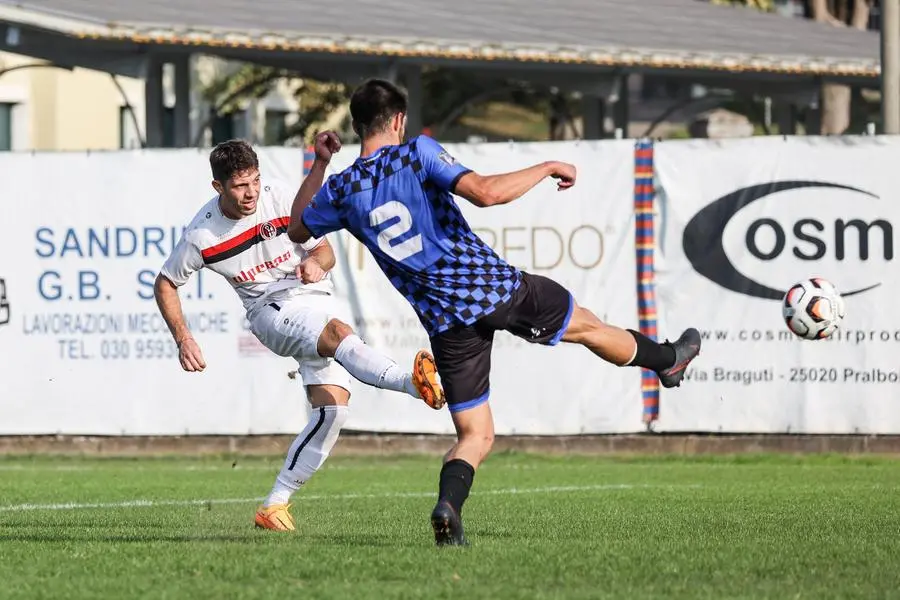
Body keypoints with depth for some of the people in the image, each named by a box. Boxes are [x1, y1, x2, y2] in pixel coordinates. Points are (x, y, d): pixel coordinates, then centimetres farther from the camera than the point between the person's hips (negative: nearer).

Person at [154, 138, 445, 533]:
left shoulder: (279, 198, -5)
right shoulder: (202, 236, -8)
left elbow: (325, 250, 5)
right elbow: (165, 284, 8)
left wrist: (316, 263, -19)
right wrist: (183, 340, -1)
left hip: (317, 301, 3)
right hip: (272, 311, -3)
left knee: (333, 409, -13)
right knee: (338, 333, -36)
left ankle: (275, 505, -5)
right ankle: (411, 381, -61)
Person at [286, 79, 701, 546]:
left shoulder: (342, 190, 3)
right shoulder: (417, 153, -8)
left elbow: (297, 230, 22)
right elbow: (484, 193, -21)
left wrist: (318, 166, 30)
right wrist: (548, 169, -8)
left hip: (445, 321, 3)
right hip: (493, 285, -3)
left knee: (475, 436, 9)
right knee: (586, 326, 25)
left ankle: (447, 506, -19)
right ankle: (667, 360, 48)